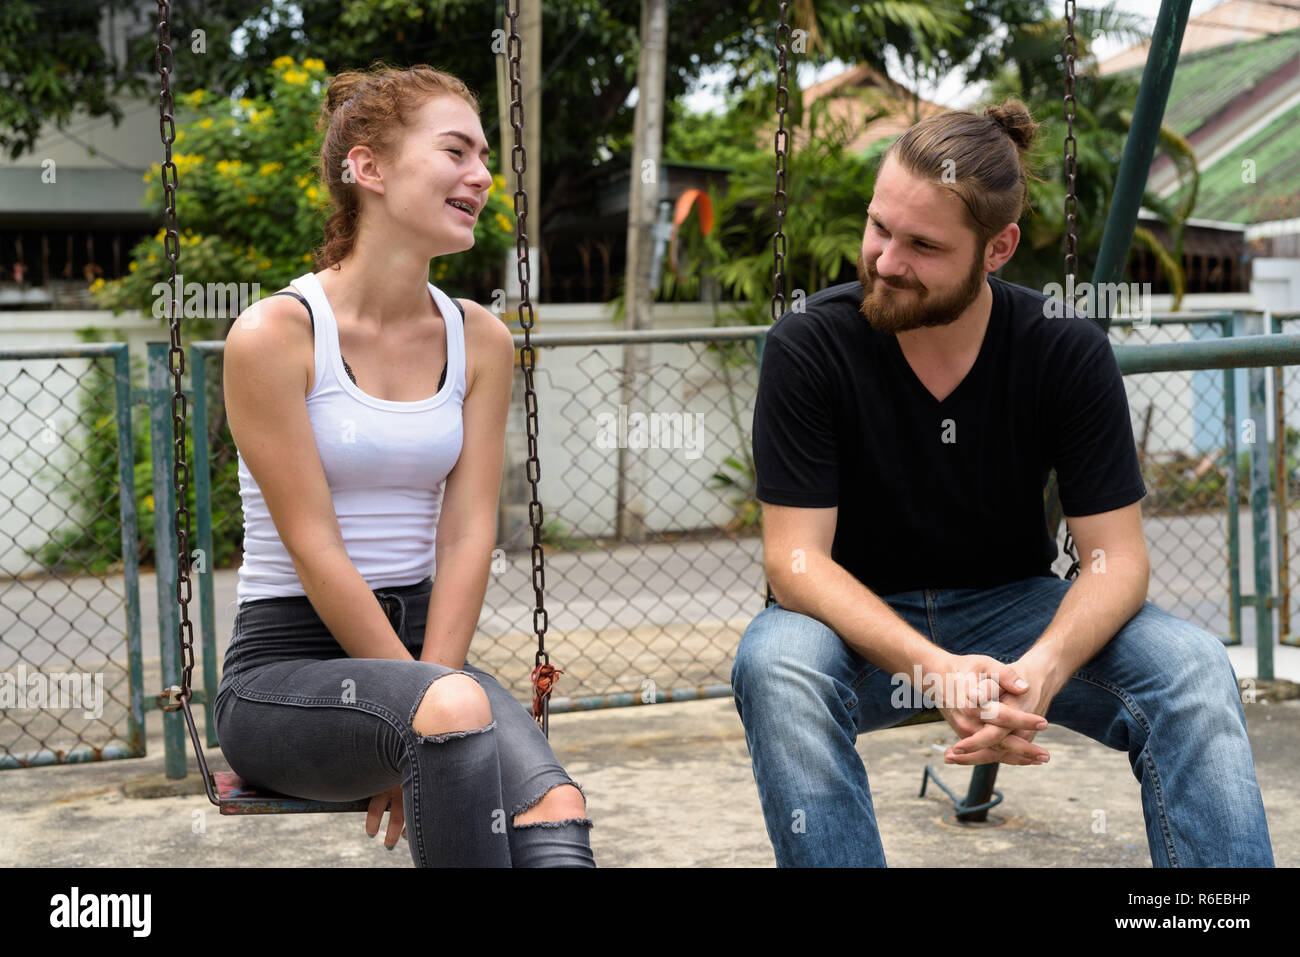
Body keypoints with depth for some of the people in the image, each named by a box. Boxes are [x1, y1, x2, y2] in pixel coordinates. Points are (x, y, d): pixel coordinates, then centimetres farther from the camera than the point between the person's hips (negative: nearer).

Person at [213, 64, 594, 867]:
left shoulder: (479, 339, 7)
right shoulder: (274, 334, -9)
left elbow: (467, 532, -1)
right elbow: (314, 550, -12)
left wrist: (431, 680, -14)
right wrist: (425, 699, -14)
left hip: (423, 637, 4)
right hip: (287, 661, -4)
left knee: (554, 815, -27)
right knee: (453, 707, -36)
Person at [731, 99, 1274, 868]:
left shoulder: (1069, 352, -12)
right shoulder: (810, 346, -17)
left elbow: (1115, 553, -12)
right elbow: (795, 556, -20)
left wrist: (1044, 666, -35)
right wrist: (933, 668, -36)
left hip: (1011, 608, 2)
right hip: (861, 624, -1)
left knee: (1194, 668, -25)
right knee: (775, 667, -36)